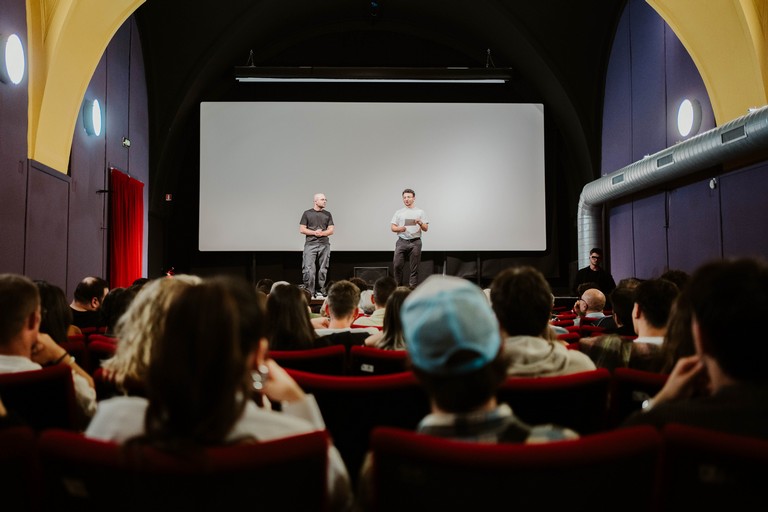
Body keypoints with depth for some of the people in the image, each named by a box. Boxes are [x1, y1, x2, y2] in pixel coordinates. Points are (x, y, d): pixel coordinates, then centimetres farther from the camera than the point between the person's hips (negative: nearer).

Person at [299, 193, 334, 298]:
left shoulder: (327, 214, 12)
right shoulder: (307, 213, 5)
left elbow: (331, 230, 7)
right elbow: (302, 230, 1)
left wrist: (322, 233, -12)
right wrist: (314, 232, -12)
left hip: (324, 245, 3)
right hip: (310, 244, -2)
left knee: (322, 270, 3)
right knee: (308, 269, -10)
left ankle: (320, 291, 11)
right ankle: (309, 292, -6)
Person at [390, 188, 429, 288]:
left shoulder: (420, 212, 5)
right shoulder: (399, 212, 9)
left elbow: (426, 229, 0)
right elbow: (392, 227, 5)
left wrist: (420, 223, -21)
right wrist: (400, 228, -16)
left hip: (415, 242, -1)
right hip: (402, 241, 1)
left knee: (414, 268, 2)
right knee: (397, 265, -4)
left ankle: (412, 288, 8)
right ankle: (398, 286, 12)